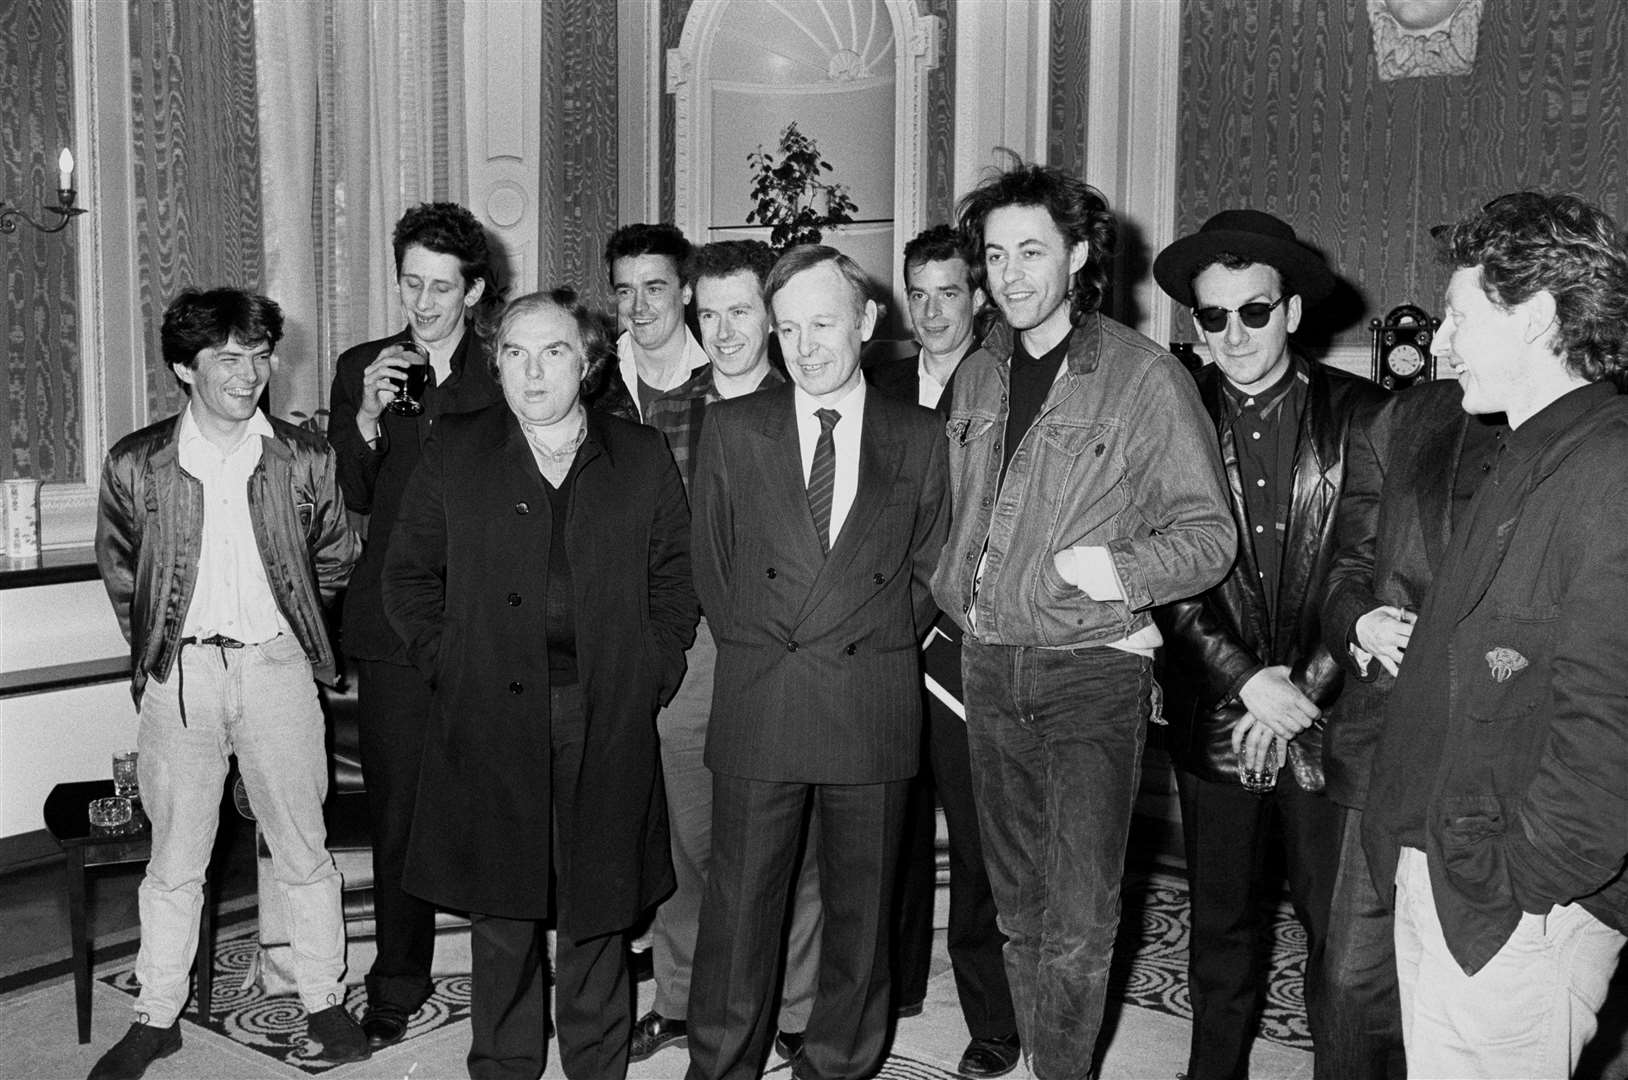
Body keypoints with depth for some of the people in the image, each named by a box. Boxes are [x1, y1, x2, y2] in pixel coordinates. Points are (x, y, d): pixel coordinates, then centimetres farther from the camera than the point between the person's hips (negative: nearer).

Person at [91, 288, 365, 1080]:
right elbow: (120, 572, 11)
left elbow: (334, 561, 10)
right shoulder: (136, 464, -2)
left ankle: (324, 1001, 22)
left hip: (276, 665, 0)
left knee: (304, 851, 7)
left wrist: (289, 634, 8)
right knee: (174, 860, 9)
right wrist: (157, 648, 9)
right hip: (178, 672, 0)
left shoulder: (304, 457, -1)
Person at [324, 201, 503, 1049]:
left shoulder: (504, 378, 4)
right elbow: (343, 502, 1)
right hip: (394, 624, 2)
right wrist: (367, 420, -13)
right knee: (397, 811, 7)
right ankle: (399, 983, 22)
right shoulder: (360, 369, 9)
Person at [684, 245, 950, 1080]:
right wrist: (758, 651, 5)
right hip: (757, 705, 0)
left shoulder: (920, 438, 6)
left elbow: (927, 569, 11)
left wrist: (874, 651, 3)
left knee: (861, 906, 10)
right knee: (739, 904, 5)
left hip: (874, 710, 1)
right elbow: (710, 563, 10)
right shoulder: (731, 428, 6)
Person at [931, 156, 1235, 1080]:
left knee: (1078, 921, -4)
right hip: (989, 669, 5)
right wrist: (955, 602, 8)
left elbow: (1210, 534, -7)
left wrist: (1124, 570, -22)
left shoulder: (1146, 378, -8)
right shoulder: (977, 378, 10)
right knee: (1018, 904, 15)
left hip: (1094, 671, -5)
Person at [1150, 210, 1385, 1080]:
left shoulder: (1359, 414, -2)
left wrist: (1306, 687, -11)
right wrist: (1248, 681, -13)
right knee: (1220, 920, 14)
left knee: (1339, 930, 7)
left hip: (1330, 715, -1)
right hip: (1215, 714, 1)